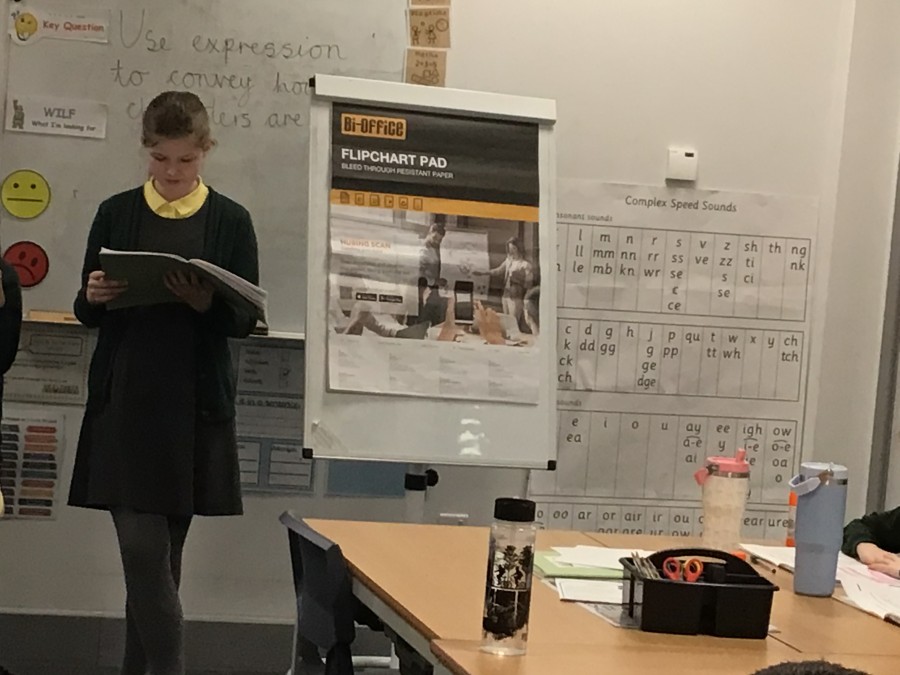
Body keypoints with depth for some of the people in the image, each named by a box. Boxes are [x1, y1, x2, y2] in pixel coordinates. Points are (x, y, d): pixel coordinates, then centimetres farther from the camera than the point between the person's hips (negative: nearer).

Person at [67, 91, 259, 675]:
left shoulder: (231, 221, 2)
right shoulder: (117, 213, 5)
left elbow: (246, 320, 0)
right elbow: (88, 314, 8)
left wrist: (205, 304, -20)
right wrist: (95, 296, -14)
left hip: (195, 407, 0)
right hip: (126, 405, 0)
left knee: (162, 553, 9)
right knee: (143, 550, -8)